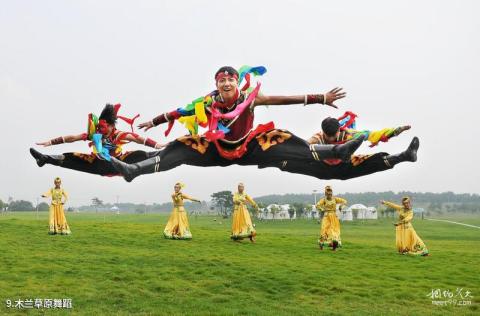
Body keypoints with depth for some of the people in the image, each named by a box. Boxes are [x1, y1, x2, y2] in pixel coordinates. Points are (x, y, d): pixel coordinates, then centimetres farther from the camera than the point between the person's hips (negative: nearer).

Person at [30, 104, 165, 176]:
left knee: (140, 155, -25)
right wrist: (50, 142, -14)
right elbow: (72, 138, -11)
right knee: (72, 158, -14)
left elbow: (139, 139, -23)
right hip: (99, 166, 2)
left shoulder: (119, 135, -19)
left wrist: (157, 145, -32)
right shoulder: (94, 134, -12)